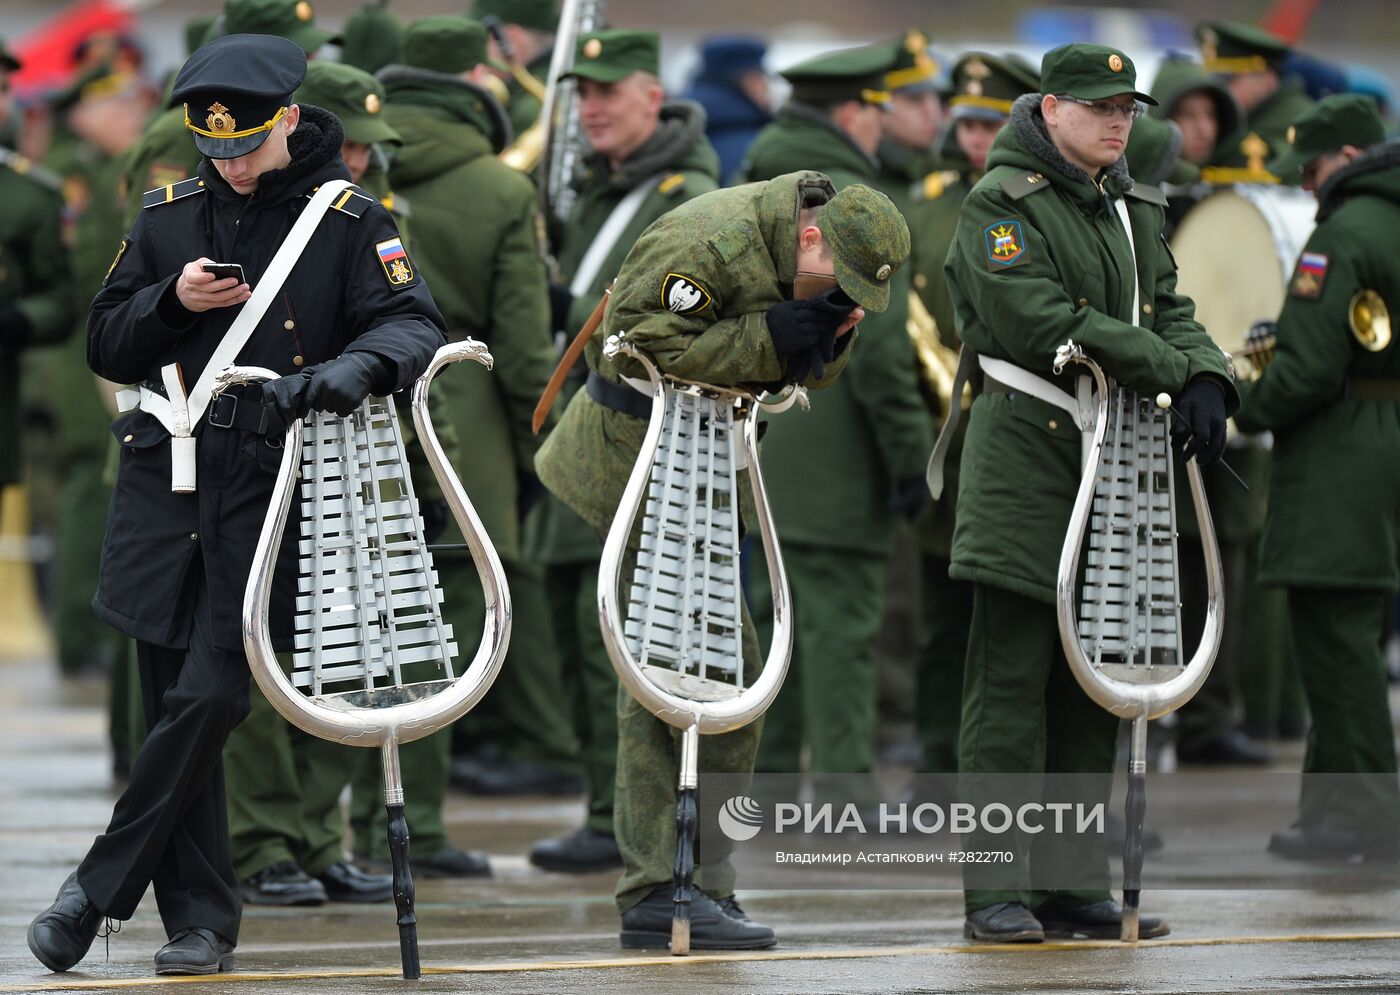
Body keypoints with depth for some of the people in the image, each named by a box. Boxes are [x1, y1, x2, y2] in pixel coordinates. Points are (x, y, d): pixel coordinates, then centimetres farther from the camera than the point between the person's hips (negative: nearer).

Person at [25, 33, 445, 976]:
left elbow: (414, 323, -9)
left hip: (273, 486, -4)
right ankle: (202, 920, 11)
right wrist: (172, 301, -7)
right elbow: (106, 347, 14)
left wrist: (356, 365, -31)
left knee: (209, 699, -12)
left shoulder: (348, 219, -1)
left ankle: (100, 888, -1)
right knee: (175, 703, 4)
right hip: (166, 479, 4)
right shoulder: (168, 216, 9)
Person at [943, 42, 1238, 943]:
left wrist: (1206, 381, -7)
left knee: (1094, 688, 9)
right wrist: (1168, 372, -16)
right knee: (1011, 681, -7)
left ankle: (1075, 884, 14)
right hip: (1027, 461, -8)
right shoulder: (1001, 205, -7)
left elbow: (1170, 312, 15)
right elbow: (1044, 328, -17)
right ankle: (996, 890, -5)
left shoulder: (1133, 210, 18)